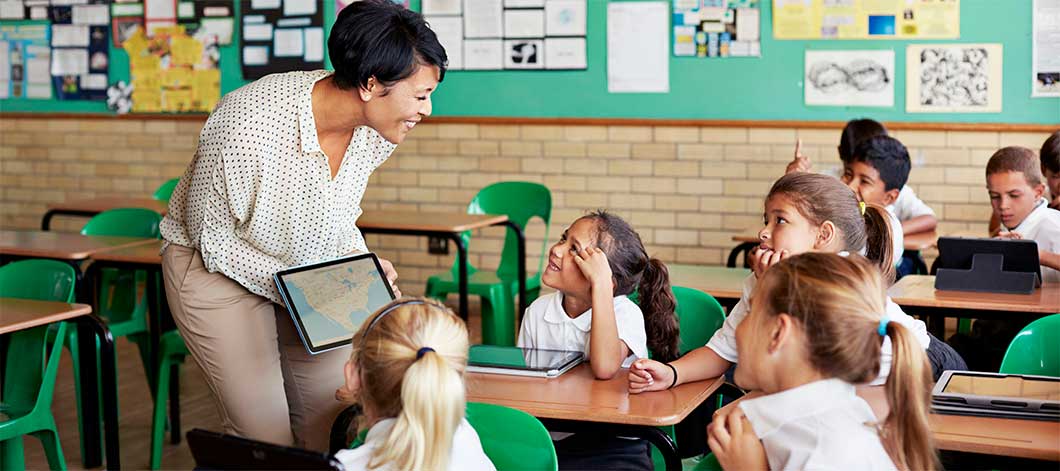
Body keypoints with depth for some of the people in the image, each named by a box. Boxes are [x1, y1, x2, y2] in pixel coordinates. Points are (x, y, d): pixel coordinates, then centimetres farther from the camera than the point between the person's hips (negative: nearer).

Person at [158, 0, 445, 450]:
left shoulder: (376, 127, -15)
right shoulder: (248, 128, -34)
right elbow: (211, 238, -19)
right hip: (218, 266, -6)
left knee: (333, 423, 5)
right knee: (266, 435, -9)